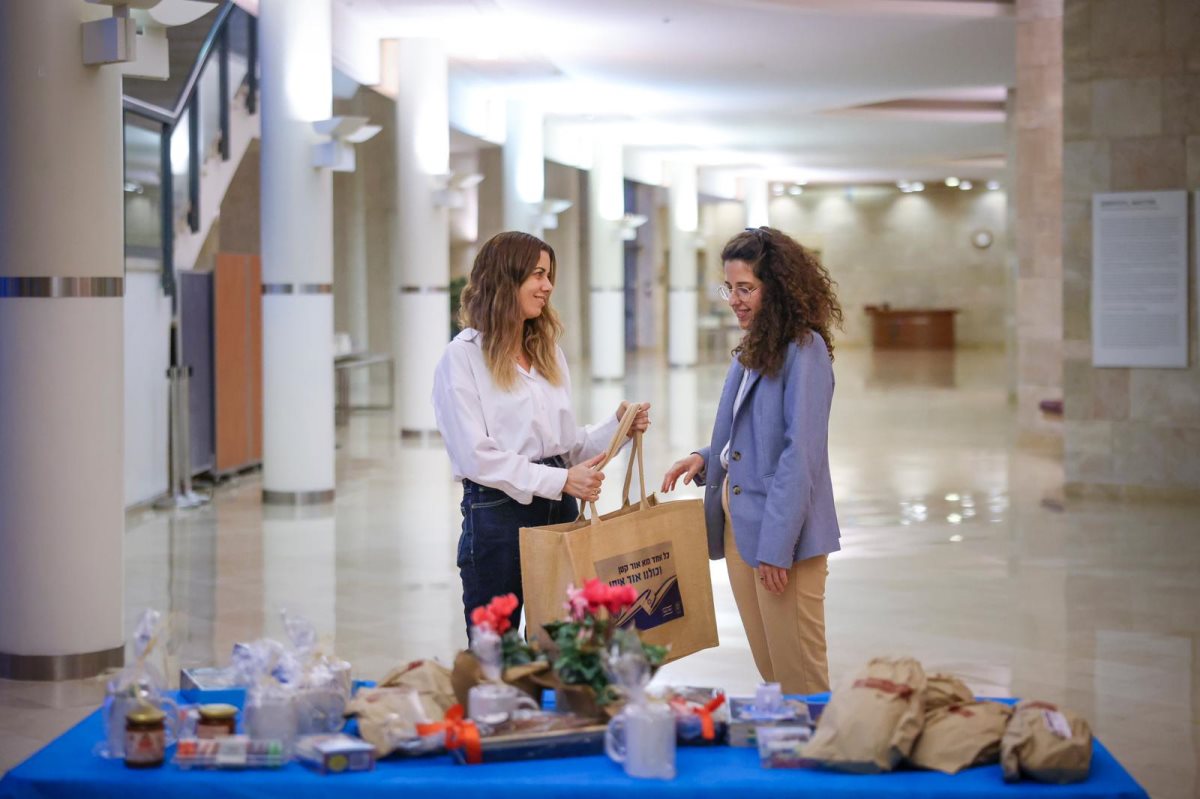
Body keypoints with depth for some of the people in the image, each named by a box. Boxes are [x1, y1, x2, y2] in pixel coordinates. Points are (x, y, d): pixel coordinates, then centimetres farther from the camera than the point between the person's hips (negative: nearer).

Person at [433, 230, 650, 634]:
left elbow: (568, 444, 15)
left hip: (559, 510, 6)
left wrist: (617, 427, -3)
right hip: (498, 514, -6)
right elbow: (477, 457, -15)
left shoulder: (549, 351, 15)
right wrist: (559, 480, -21)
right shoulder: (462, 356, -7)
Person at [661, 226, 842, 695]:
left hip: (781, 532, -9)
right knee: (769, 672, 15)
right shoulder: (753, 349, 14)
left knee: (798, 674, 0)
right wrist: (704, 459, 4)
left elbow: (801, 454, -18)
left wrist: (776, 546, -20)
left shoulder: (803, 351, -13)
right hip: (738, 524, 9)